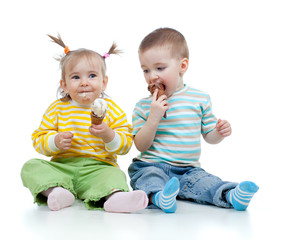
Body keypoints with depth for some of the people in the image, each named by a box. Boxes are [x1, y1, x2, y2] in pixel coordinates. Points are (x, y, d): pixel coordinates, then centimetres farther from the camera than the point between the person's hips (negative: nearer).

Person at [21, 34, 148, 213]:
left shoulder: (110, 109, 3)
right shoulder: (57, 109, 7)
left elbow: (126, 145, -1)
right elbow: (38, 140, 7)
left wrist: (109, 135, -22)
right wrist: (55, 142, -15)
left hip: (98, 167, -2)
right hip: (62, 167, 2)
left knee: (115, 175, -31)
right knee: (31, 166, -19)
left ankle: (113, 197, -60)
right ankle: (55, 191, -42)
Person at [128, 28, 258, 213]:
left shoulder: (200, 99, 4)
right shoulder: (144, 105, 1)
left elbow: (208, 135, 12)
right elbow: (141, 146, -5)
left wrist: (219, 133, -12)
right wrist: (154, 117, -18)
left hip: (187, 169, 2)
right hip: (152, 165, -1)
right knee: (148, 177, -33)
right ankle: (158, 196, -58)